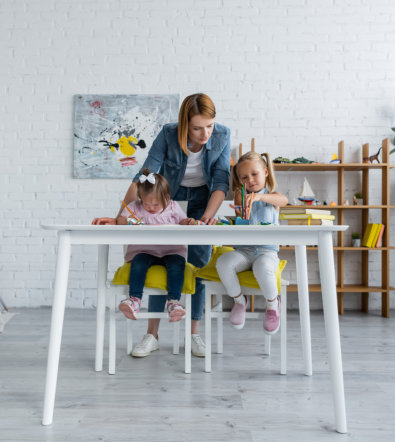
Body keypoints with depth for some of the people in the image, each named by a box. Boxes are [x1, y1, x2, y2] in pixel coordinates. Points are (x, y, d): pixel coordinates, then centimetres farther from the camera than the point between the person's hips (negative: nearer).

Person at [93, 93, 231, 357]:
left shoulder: (222, 135, -20)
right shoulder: (169, 135, -25)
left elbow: (221, 181, -20)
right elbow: (144, 177, -25)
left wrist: (207, 217, -35)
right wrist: (120, 216, -32)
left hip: (202, 200, 1)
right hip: (168, 199, -1)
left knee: (198, 266, -5)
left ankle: (195, 333, 6)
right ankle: (152, 335, 3)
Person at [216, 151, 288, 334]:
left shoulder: (271, 196, 8)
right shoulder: (241, 194, 13)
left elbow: (283, 200, -17)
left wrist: (260, 196, -36)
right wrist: (241, 214, -23)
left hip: (267, 250, -2)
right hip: (243, 249, 2)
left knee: (262, 268, -36)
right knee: (223, 262, -27)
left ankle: (273, 304, -4)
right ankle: (239, 300, 0)